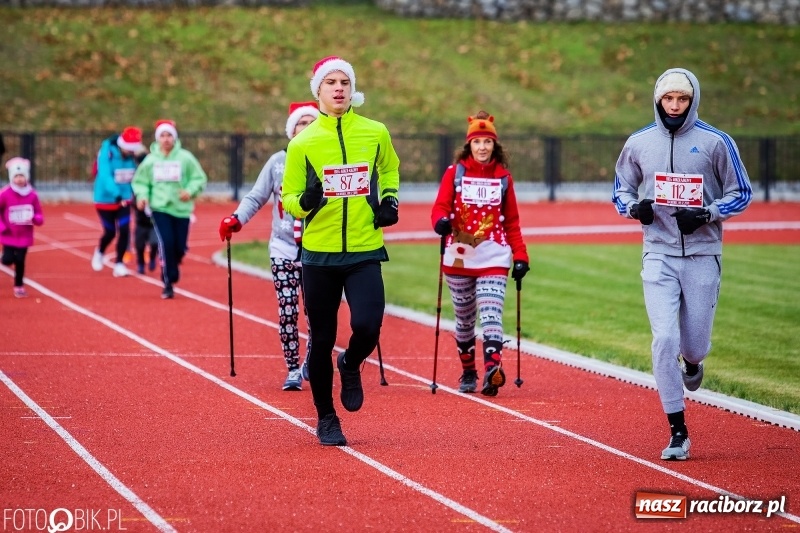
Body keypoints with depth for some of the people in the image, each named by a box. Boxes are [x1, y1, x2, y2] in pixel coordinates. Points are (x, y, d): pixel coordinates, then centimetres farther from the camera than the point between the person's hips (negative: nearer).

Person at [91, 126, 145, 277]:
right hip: (106, 199, -3)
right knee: (110, 232, 6)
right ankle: (99, 252, 39)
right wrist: (116, 194, -46)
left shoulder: (132, 156, -9)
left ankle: (119, 264, 4)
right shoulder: (107, 153, -23)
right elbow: (105, 176, -35)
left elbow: (136, 176, 3)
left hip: (124, 199, 3)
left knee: (124, 230, -9)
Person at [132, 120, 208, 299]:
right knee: (166, 243, -17)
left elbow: (200, 178, 1)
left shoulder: (185, 158, -2)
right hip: (160, 208, -1)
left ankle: (172, 268, 35)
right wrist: (142, 195, -7)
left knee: (179, 247, 2)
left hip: (181, 209, 1)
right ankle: (168, 284, -7)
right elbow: (140, 181, 12)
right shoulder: (150, 160, 3)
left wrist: (190, 191, -17)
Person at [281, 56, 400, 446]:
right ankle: (326, 418, 23)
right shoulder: (303, 143, -2)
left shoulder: (375, 133, 2)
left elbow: (390, 169, 24)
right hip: (319, 255, 0)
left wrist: (389, 200, 6)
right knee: (322, 340, 5)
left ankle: (351, 366, 19)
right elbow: (288, 198, 4)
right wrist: (306, 202, -19)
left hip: (365, 252, 0)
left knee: (367, 327, -17)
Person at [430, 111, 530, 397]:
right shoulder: (455, 172, 5)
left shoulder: (503, 177, 8)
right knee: (465, 319, 9)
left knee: (491, 315, -16)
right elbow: (440, 207, -4)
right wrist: (441, 221, -27)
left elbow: (512, 222, 11)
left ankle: (492, 370, -28)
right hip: (459, 257, 1)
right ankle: (468, 373, 24)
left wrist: (520, 256, 2)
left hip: (493, 258, -1)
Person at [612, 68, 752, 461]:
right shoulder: (639, 143, 4)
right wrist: (634, 207, -8)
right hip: (659, 254, 1)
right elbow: (620, 190, 15)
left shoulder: (716, 142, -3)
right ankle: (677, 432, -4)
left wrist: (706, 213, -15)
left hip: (702, 255, -1)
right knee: (664, 340, -11)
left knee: (694, 343, 4)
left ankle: (692, 361, 44)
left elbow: (741, 194, 2)